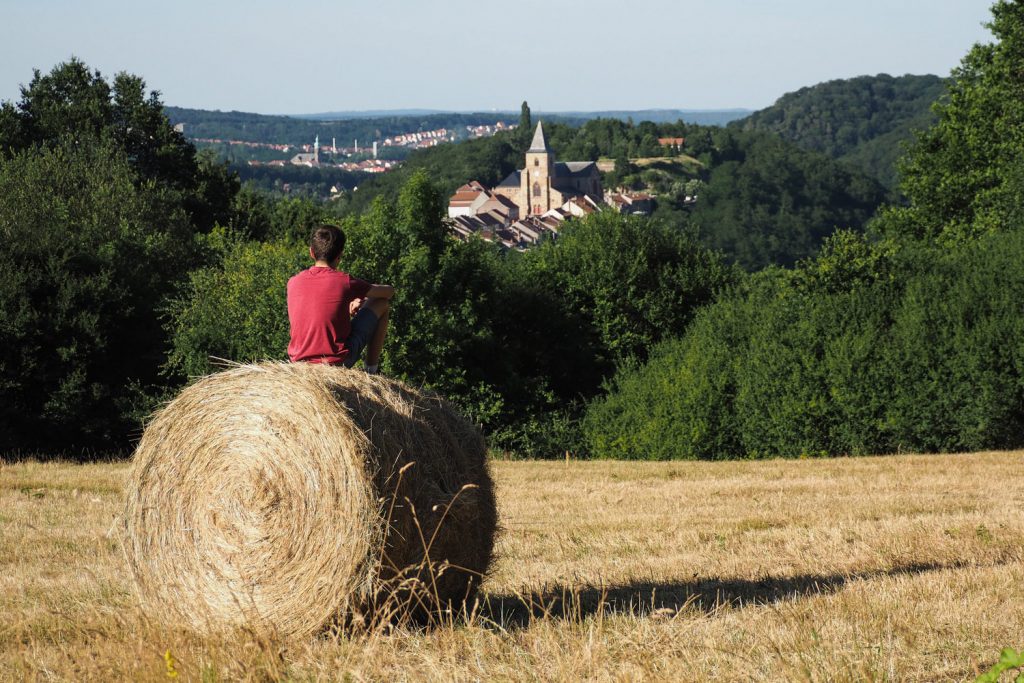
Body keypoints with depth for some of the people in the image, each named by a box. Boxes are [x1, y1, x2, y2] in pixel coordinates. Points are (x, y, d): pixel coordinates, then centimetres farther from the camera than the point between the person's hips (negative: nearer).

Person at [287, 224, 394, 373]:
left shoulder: (293, 283, 1)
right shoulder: (345, 281, -10)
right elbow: (389, 291, 7)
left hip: (299, 361, 4)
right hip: (339, 360, -4)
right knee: (382, 304, 13)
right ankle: (371, 369, 18)